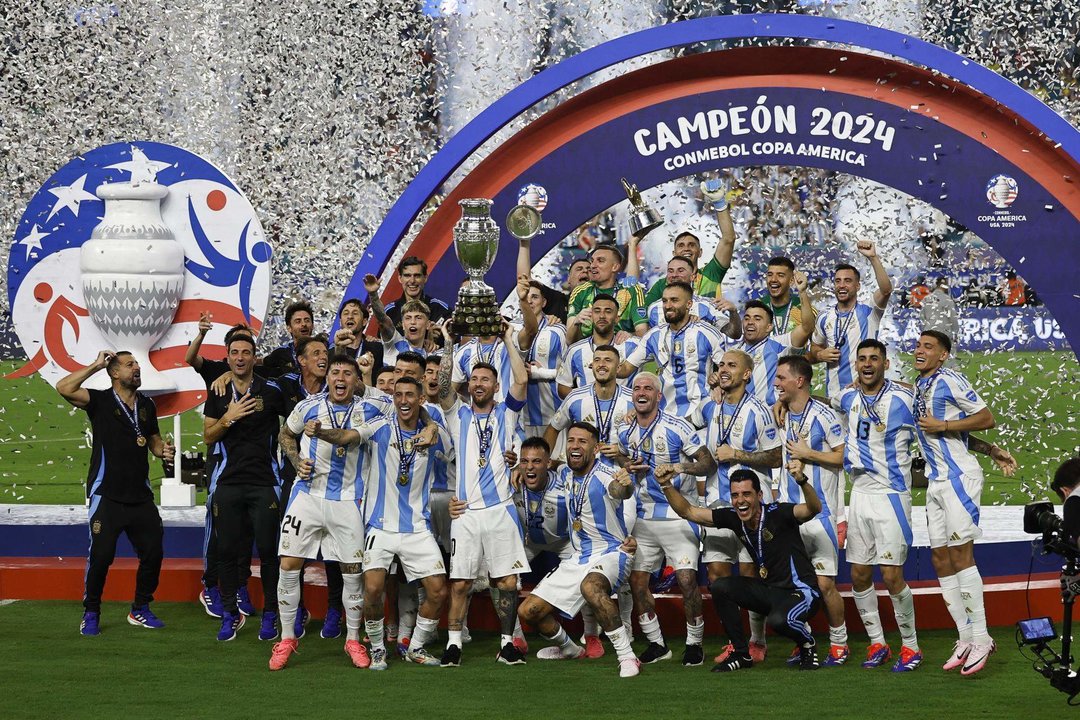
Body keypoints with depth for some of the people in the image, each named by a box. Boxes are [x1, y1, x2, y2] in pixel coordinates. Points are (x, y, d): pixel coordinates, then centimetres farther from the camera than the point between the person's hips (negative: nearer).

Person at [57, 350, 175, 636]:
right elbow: (64, 388, -20)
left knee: (153, 552, 5)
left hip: (140, 495, 5)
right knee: (100, 555, -9)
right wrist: (95, 366, -16)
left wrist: (163, 450, 0)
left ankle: (140, 610, 22)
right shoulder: (100, 401, -5)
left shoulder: (147, 405, 12)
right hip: (107, 495, -5)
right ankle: (91, 614, 6)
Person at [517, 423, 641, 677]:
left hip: (611, 553, -8)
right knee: (529, 611, 4)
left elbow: (619, 490, -45)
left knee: (590, 587, -42)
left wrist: (626, 485, -70)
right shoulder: (565, 474, 4)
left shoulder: (605, 475, -20)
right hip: (579, 558, 8)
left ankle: (627, 656, -32)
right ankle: (568, 648, 34)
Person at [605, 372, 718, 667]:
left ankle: (695, 643, 3)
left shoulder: (677, 427, -10)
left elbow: (709, 463, -13)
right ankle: (656, 644, 15)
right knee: (637, 580, 2)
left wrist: (678, 467, -29)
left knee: (687, 579, -13)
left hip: (679, 513, -6)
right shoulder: (625, 433, 7)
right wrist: (619, 458, 2)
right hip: (644, 516, 6)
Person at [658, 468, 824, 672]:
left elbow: (814, 509, -38)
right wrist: (666, 485, -14)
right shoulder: (733, 518, -3)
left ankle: (807, 645, 0)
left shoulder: (777, 514, -21)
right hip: (769, 590, 7)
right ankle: (741, 654, 1)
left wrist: (802, 481, -57)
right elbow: (687, 511, 2)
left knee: (779, 620, -36)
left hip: (801, 592, -7)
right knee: (719, 587, -11)